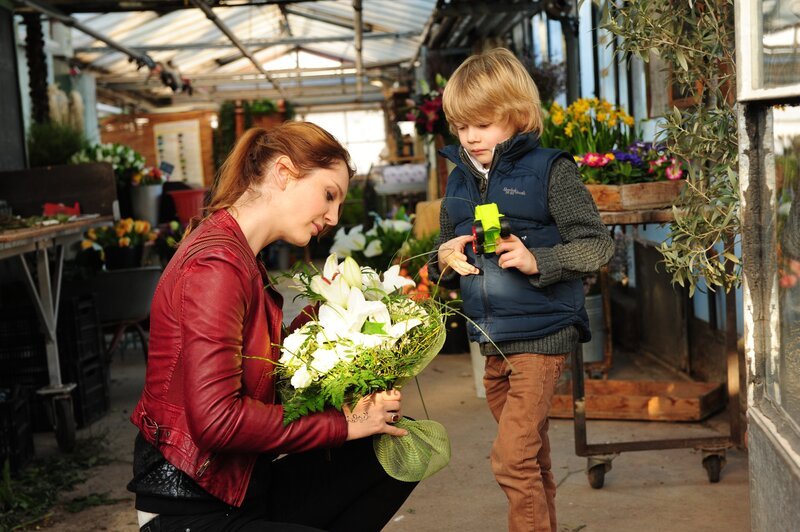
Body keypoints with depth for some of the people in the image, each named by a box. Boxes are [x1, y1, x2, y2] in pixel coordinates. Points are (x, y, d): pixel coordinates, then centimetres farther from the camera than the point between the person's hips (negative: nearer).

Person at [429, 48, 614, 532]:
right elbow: (445, 250, 21)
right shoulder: (460, 180, 10)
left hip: (541, 335, -7)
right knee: (532, 457, 20)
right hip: (492, 341, 7)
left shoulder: (549, 170, -9)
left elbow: (598, 246, -10)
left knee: (512, 458, -13)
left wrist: (537, 261, -21)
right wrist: (446, 259, -2)